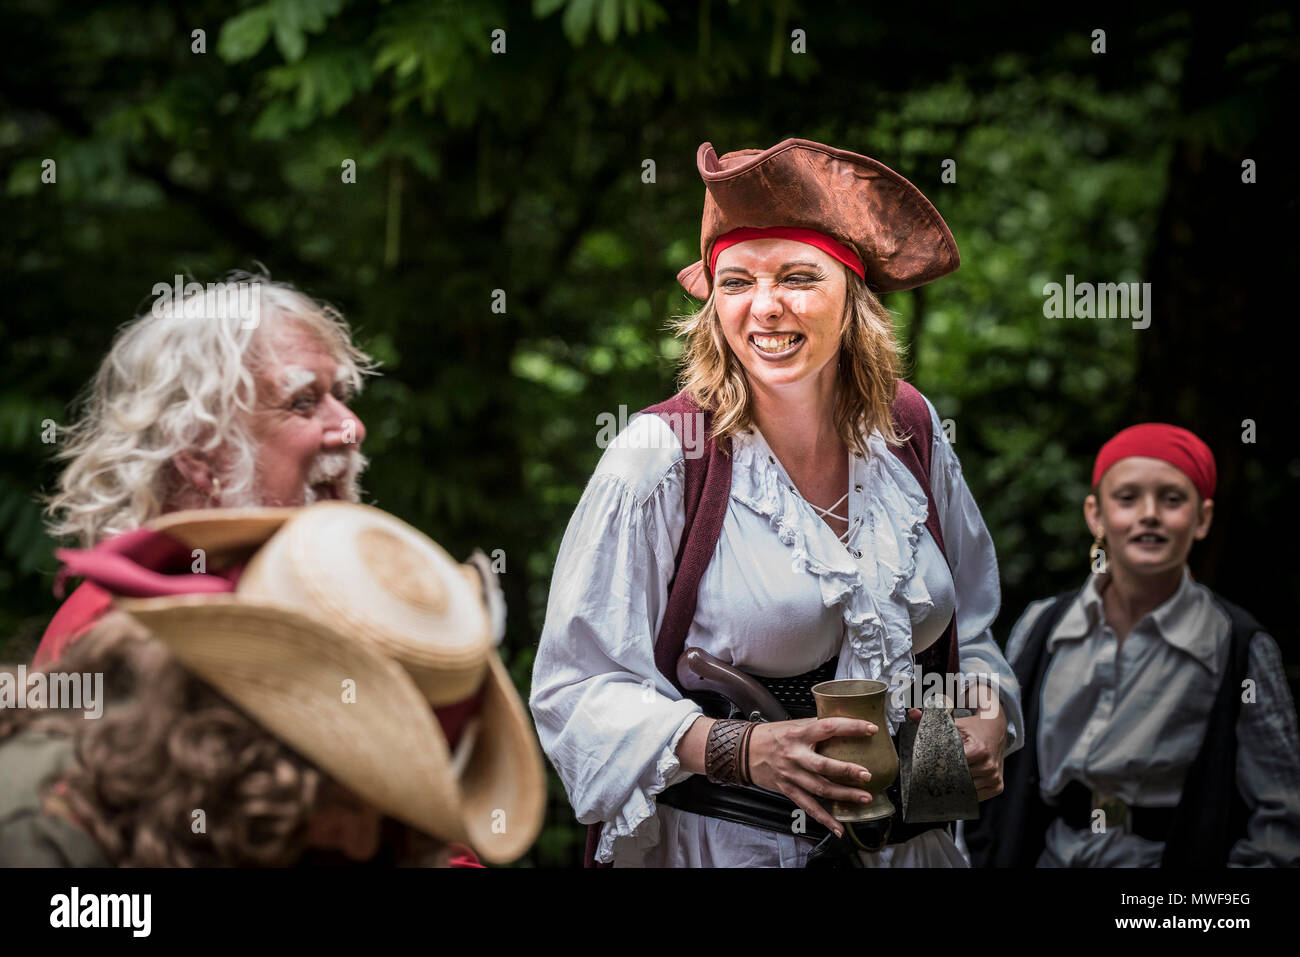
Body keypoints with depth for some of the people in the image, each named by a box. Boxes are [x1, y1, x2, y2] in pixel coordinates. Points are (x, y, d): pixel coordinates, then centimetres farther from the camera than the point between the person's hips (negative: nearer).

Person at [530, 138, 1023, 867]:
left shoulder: (908, 430, -3)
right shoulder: (664, 457, -16)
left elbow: (968, 632, 11)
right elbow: (579, 689, -17)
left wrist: (988, 720, -9)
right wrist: (742, 750, -29)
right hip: (710, 844, -4)